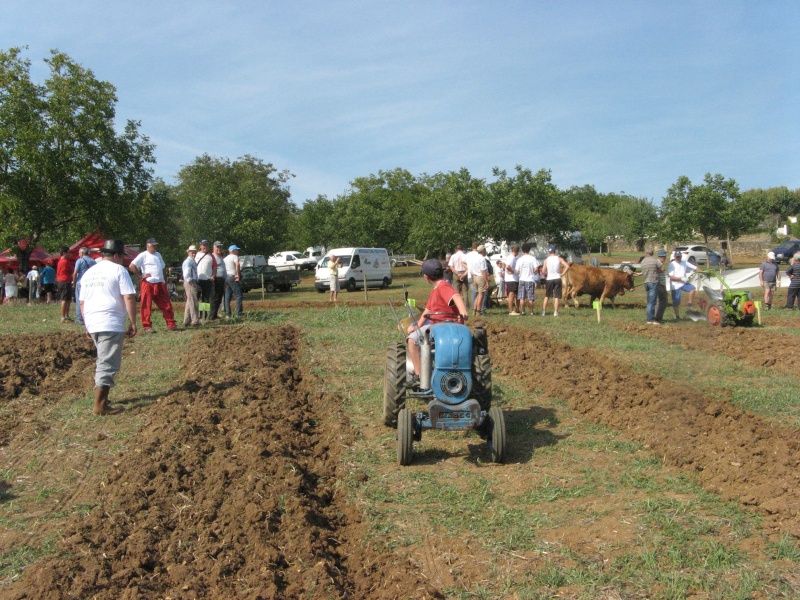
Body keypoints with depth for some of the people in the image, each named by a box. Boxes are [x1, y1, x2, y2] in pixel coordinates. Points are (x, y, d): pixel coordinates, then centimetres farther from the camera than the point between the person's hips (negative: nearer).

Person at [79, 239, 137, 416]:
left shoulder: (89, 272, 18)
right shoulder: (118, 270, -2)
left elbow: (82, 301, 21)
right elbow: (129, 298, -11)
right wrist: (133, 322, -7)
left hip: (92, 323, 8)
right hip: (111, 324, -7)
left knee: (103, 360, 22)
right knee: (108, 364, -5)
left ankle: (101, 397, 24)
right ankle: (100, 406, -5)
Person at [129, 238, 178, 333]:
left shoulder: (158, 254, 18)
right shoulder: (143, 255, -3)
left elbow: (163, 268, 25)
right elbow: (131, 266, -11)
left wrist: (165, 281, 17)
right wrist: (141, 275, -10)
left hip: (160, 284, 6)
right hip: (148, 284, -6)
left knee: (167, 305, 4)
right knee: (146, 306, -3)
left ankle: (171, 325, 8)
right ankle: (146, 327, 1)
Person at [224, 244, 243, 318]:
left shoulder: (225, 258, 21)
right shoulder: (234, 256, -5)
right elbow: (237, 264, -26)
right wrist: (238, 274, -21)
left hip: (226, 278, 8)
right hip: (233, 277, -8)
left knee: (227, 297, 7)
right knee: (238, 295, -7)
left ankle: (228, 314, 6)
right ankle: (239, 313, -12)